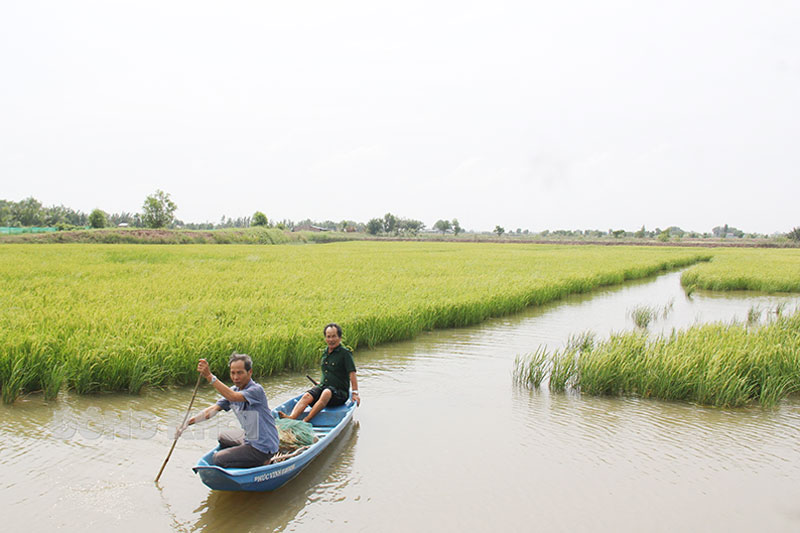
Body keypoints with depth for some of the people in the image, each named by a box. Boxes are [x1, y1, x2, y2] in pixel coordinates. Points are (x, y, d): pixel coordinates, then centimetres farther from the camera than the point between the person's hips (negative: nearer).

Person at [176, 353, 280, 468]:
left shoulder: (257, 390, -24)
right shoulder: (233, 390, 3)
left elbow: (233, 397, -41)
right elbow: (213, 409, -2)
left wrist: (209, 376, -45)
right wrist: (188, 422, -14)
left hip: (263, 448, -9)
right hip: (249, 438, 9)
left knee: (218, 459, -7)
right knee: (220, 437, 26)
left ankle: (262, 463, 1)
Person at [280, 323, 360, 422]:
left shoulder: (345, 353, -6)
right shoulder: (325, 352, 14)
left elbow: (352, 373, -12)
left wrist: (355, 393, -17)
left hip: (340, 392, -6)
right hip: (323, 387, 6)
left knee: (327, 393, -38)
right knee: (307, 396, -24)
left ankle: (306, 420, -48)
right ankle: (292, 417, -47)